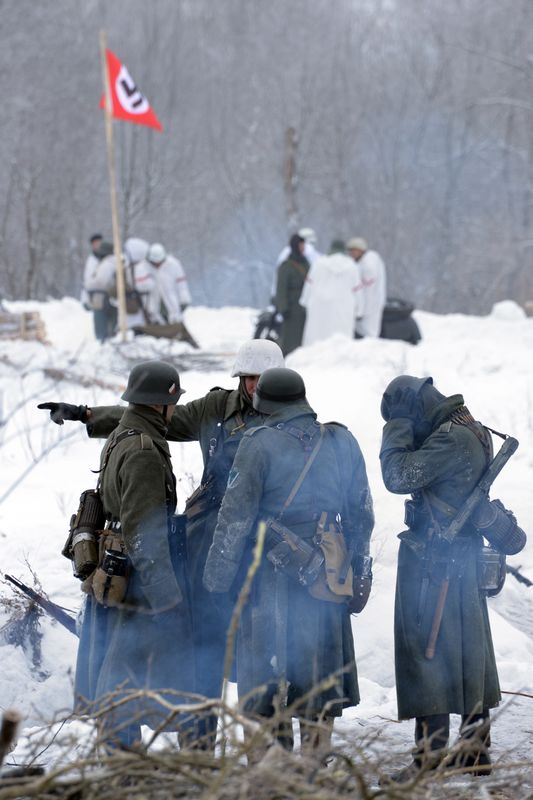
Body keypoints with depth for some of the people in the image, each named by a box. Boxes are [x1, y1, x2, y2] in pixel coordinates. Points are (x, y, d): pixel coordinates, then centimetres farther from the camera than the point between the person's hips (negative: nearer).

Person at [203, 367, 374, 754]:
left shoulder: (259, 444, -7)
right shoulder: (342, 442, 7)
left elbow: (235, 516, -8)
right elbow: (362, 514, 12)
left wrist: (217, 578, -2)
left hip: (270, 577, -4)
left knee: (265, 679, 4)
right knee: (320, 676, 12)